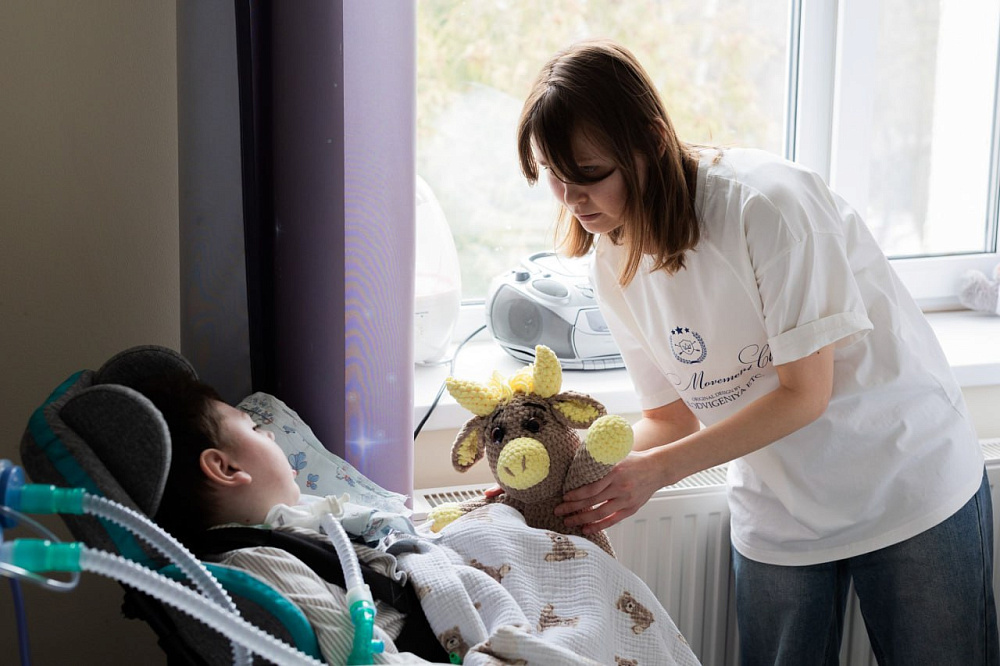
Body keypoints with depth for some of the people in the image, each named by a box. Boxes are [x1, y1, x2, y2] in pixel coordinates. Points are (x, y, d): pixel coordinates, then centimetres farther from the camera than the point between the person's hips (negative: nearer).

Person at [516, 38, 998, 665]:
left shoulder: (767, 202, -25)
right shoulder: (613, 264, -5)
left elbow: (805, 392, -22)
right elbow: (672, 415, 2)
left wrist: (657, 469, -25)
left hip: (913, 491, -4)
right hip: (777, 516, 5)